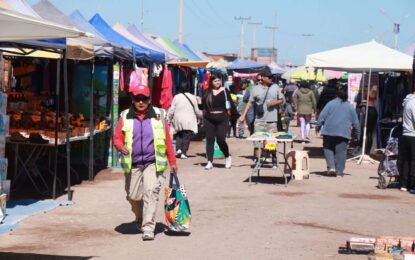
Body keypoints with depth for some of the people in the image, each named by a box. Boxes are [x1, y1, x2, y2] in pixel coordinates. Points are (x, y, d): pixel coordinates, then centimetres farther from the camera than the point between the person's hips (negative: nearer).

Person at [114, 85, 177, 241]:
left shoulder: (158, 115, 3)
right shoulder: (125, 117, 5)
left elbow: (167, 140, 6)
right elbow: (117, 138, 5)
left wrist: (172, 162, 8)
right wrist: (121, 147, -18)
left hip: (153, 163, -2)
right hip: (133, 165, 2)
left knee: (151, 192, -16)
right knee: (133, 196, 8)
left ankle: (148, 227, -15)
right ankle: (140, 219, 38)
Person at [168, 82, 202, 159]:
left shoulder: (176, 97, 0)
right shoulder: (193, 97, -1)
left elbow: (171, 110, -1)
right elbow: (197, 111, 7)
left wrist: (169, 119, 10)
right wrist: (201, 115, 26)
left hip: (178, 120, 1)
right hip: (189, 121, -1)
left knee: (179, 135, 15)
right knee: (187, 136, 3)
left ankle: (178, 149, -5)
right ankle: (183, 153, -4)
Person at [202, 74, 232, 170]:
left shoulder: (224, 91, 0)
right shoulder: (207, 92, 4)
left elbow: (229, 104, -1)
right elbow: (203, 104, 9)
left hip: (222, 118, -2)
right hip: (209, 119, 2)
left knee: (221, 139, -6)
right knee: (210, 140, 3)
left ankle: (227, 157, 20)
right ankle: (209, 162, 8)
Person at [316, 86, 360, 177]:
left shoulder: (331, 103, 1)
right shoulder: (350, 106, 9)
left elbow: (322, 116, -2)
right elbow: (356, 122, 12)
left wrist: (318, 127, 7)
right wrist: (358, 134, 21)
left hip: (329, 131, -1)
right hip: (344, 133, 1)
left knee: (328, 149, 13)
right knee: (341, 152, 3)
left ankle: (331, 166, -5)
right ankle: (339, 172, 3)